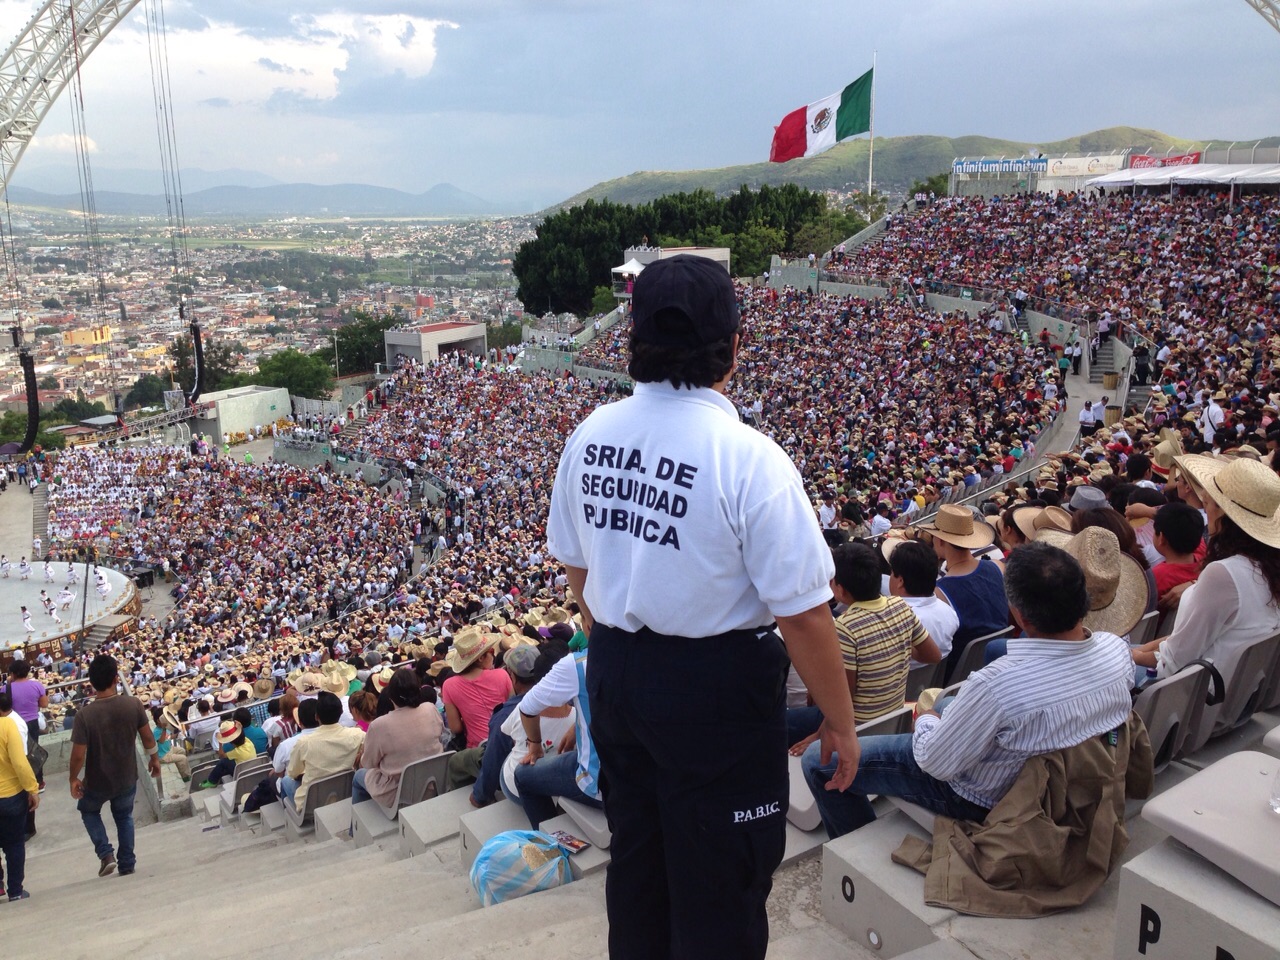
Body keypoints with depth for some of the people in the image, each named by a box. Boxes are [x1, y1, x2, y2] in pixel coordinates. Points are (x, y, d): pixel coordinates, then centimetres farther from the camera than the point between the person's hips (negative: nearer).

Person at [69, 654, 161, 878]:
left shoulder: (85, 715, -25)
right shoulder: (133, 704, -19)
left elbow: (78, 755, -19)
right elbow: (147, 736, -6)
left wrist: (74, 779, 0)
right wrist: (154, 758, 12)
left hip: (97, 782, -2)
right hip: (127, 777, 2)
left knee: (88, 810, 29)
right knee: (124, 817, 26)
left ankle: (105, 853, 16)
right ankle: (127, 865, 31)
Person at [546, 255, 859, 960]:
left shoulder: (592, 435, -4)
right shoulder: (750, 459, -22)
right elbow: (802, 614, -19)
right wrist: (839, 722, -5)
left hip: (614, 672, 6)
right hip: (717, 688, -6)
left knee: (635, 855, 25)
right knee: (719, 884, 13)